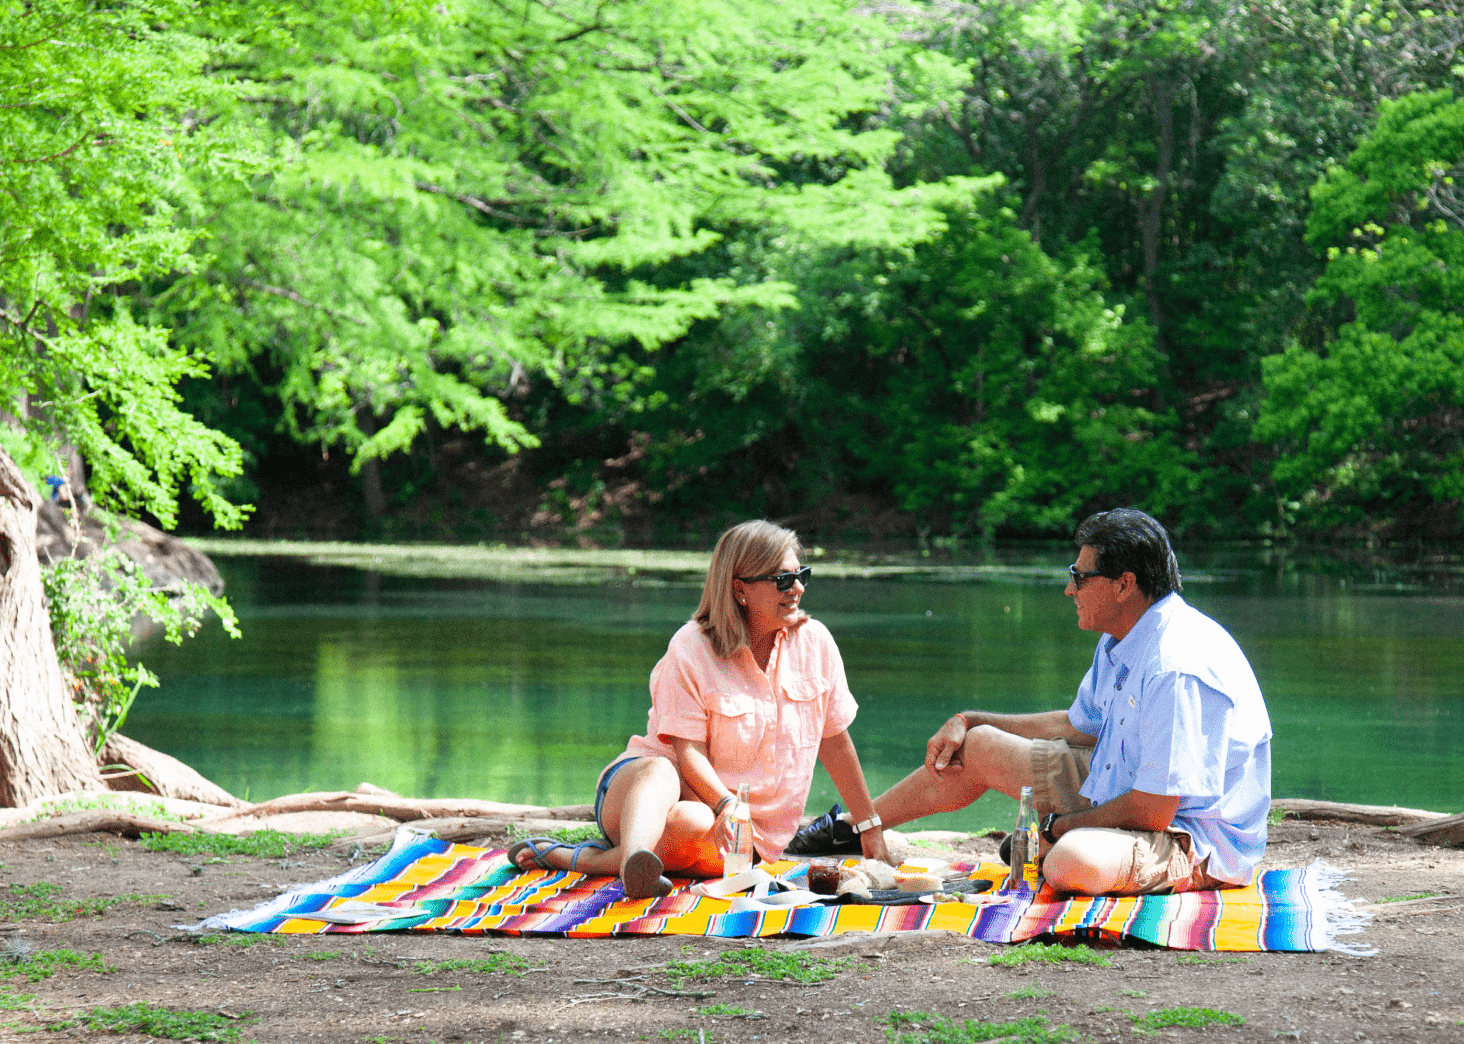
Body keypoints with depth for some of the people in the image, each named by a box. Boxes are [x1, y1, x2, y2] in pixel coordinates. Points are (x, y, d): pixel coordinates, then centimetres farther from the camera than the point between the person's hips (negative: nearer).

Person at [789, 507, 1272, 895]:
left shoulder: (1177, 671, -29)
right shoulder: (1122, 642, 5)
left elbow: (1152, 812, -28)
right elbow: (1078, 726, 22)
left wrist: (1058, 826, -13)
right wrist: (969, 721, 21)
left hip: (1196, 842, -10)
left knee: (1072, 862, -42)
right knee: (975, 747, 14)